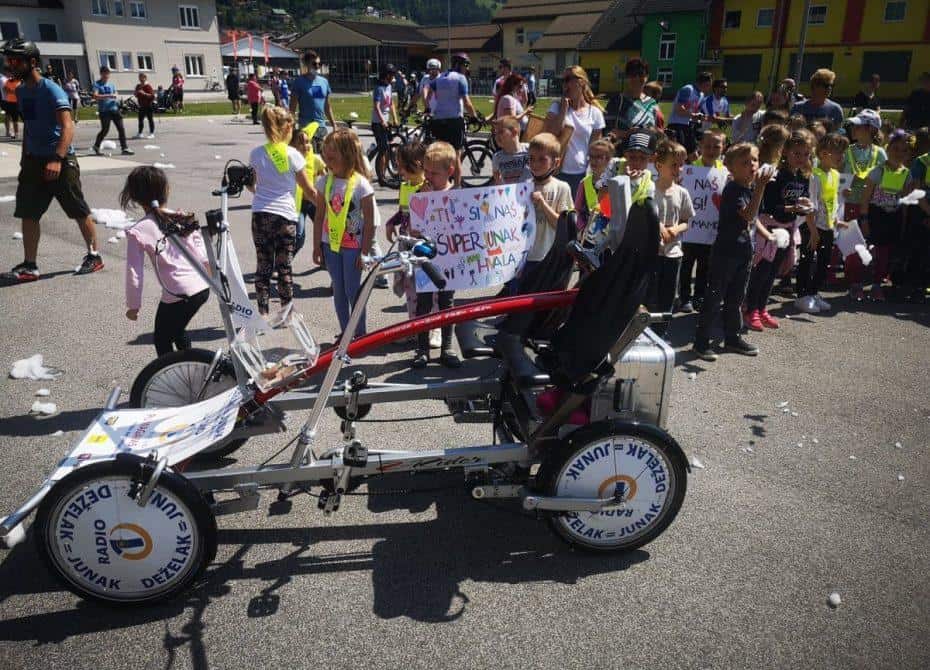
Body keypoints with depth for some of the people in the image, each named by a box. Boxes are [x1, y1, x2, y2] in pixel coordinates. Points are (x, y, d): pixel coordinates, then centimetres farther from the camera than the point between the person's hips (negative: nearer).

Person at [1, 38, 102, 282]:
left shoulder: (51, 90, -13)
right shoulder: (21, 91, 11)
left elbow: (67, 126, -23)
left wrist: (57, 159, -34)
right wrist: (25, 159, 22)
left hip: (60, 162, -8)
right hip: (33, 161, 8)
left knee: (79, 212, 3)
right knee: (28, 214, 5)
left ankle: (94, 256, 18)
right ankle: (29, 266, 11)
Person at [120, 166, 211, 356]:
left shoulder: (138, 231, -8)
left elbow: (134, 273, -5)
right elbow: (203, 256, 9)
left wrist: (133, 305, 6)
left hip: (177, 295, -6)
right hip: (202, 288, 6)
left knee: (162, 340, 17)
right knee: (177, 330, 29)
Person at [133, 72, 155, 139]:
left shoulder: (148, 86, -10)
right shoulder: (138, 86, 10)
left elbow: (152, 96, -17)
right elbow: (136, 95, 19)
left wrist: (144, 93, -27)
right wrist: (137, 93, -3)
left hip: (149, 106, -7)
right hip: (141, 106, 7)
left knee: (150, 119, 0)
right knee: (140, 119, 10)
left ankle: (152, 133, 5)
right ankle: (140, 133, 17)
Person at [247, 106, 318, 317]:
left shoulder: (256, 153, 3)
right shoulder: (293, 155, -6)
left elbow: (251, 185, 15)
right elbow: (309, 190, -1)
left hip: (260, 215, 3)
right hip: (285, 216, -3)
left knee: (263, 266, 9)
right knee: (284, 268, 7)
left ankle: (263, 313, 12)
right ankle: (286, 313, 16)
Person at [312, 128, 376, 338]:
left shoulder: (361, 184, -13)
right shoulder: (325, 182, 1)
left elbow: (369, 222, -11)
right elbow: (319, 216, 7)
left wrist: (365, 251, -12)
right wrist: (317, 246, 6)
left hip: (353, 245, -5)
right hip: (331, 243, 5)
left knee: (352, 290, 1)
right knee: (338, 289, 11)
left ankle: (360, 333, 15)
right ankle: (345, 332, 22)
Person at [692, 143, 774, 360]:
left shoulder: (752, 187, 10)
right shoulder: (732, 189, -16)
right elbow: (748, 214, -29)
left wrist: (767, 234, 13)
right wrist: (761, 187, -33)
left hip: (744, 252, 8)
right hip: (725, 252, -8)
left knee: (736, 297, 17)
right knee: (715, 298, -4)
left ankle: (732, 337, 28)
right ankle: (701, 341, 3)